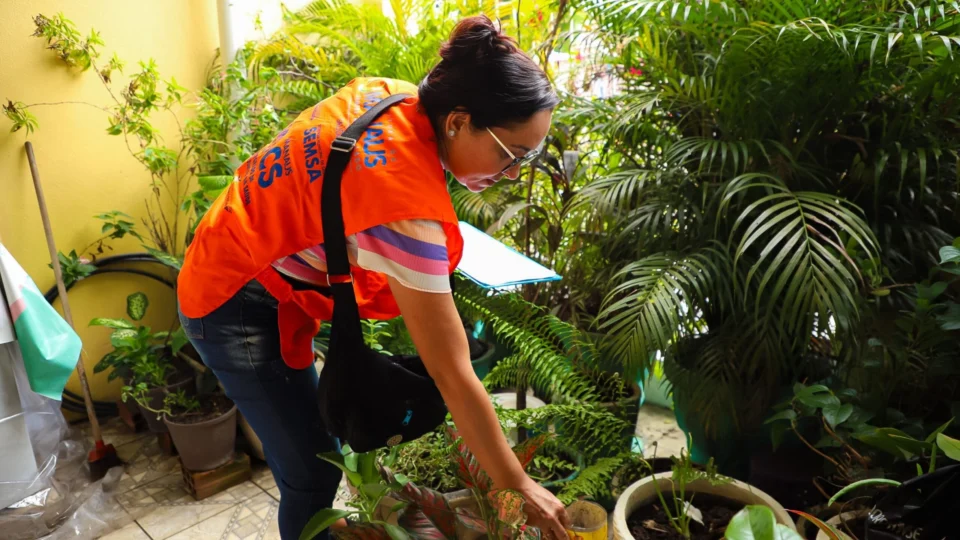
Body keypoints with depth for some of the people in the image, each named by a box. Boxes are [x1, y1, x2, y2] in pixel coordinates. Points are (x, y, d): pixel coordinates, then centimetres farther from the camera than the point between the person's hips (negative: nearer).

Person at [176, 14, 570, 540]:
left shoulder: (390, 94, -10)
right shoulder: (407, 202, -35)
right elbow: (453, 377, -30)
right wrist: (518, 489, -19)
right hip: (237, 306, -9)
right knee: (314, 477, 2)